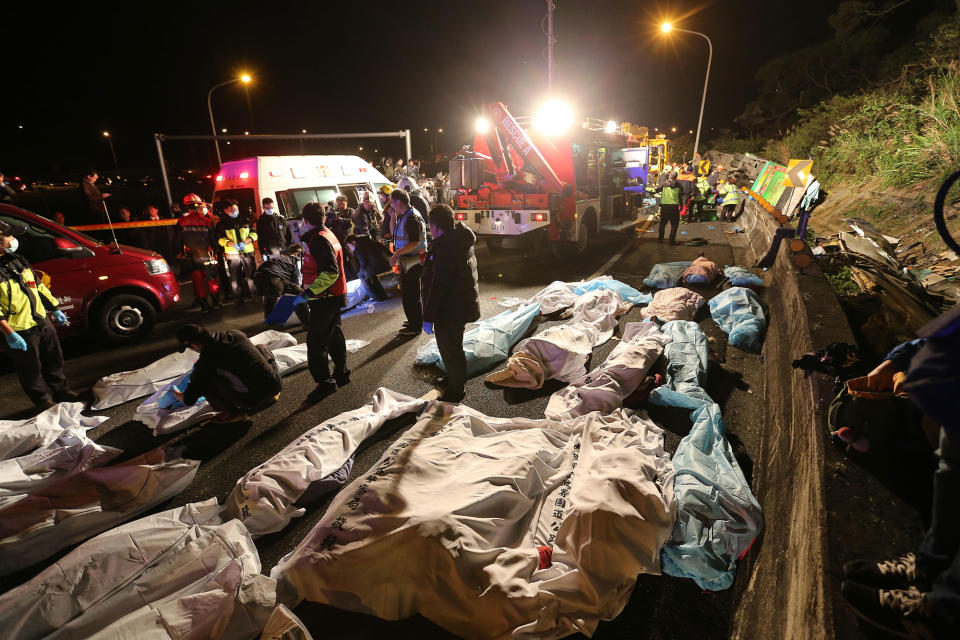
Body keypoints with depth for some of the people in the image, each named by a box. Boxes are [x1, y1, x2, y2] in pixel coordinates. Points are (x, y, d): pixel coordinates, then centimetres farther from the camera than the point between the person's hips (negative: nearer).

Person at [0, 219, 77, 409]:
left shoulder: (17, 260, 8)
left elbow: (38, 285, 18)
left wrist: (55, 308, 19)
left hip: (43, 322, 7)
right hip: (20, 333, -7)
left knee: (54, 362, 20)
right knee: (32, 372, 8)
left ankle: (61, 392, 36)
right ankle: (45, 404, 23)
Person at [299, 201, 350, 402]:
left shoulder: (318, 240, -18)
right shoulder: (329, 234, 12)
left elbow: (331, 272, -26)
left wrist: (311, 291, -26)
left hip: (324, 298, -10)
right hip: (336, 295, 10)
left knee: (316, 340, -5)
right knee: (334, 334, 19)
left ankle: (325, 382, -1)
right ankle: (341, 374, 30)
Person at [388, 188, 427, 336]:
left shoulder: (412, 218, -21)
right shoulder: (403, 216, 12)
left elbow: (414, 243, -28)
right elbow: (394, 233, 24)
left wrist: (396, 254, -27)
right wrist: (393, 216, 14)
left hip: (413, 262, -11)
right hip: (407, 261, 11)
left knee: (411, 294, -2)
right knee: (407, 292, 20)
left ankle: (415, 326, 9)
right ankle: (414, 321, 35)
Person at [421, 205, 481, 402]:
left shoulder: (445, 247, -27)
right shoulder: (461, 240, 6)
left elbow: (438, 286, -27)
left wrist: (428, 316, -22)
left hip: (451, 309, -10)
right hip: (463, 302, 10)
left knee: (450, 348, 5)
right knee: (453, 345, 26)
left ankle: (455, 390, 22)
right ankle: (456, 377, 46)